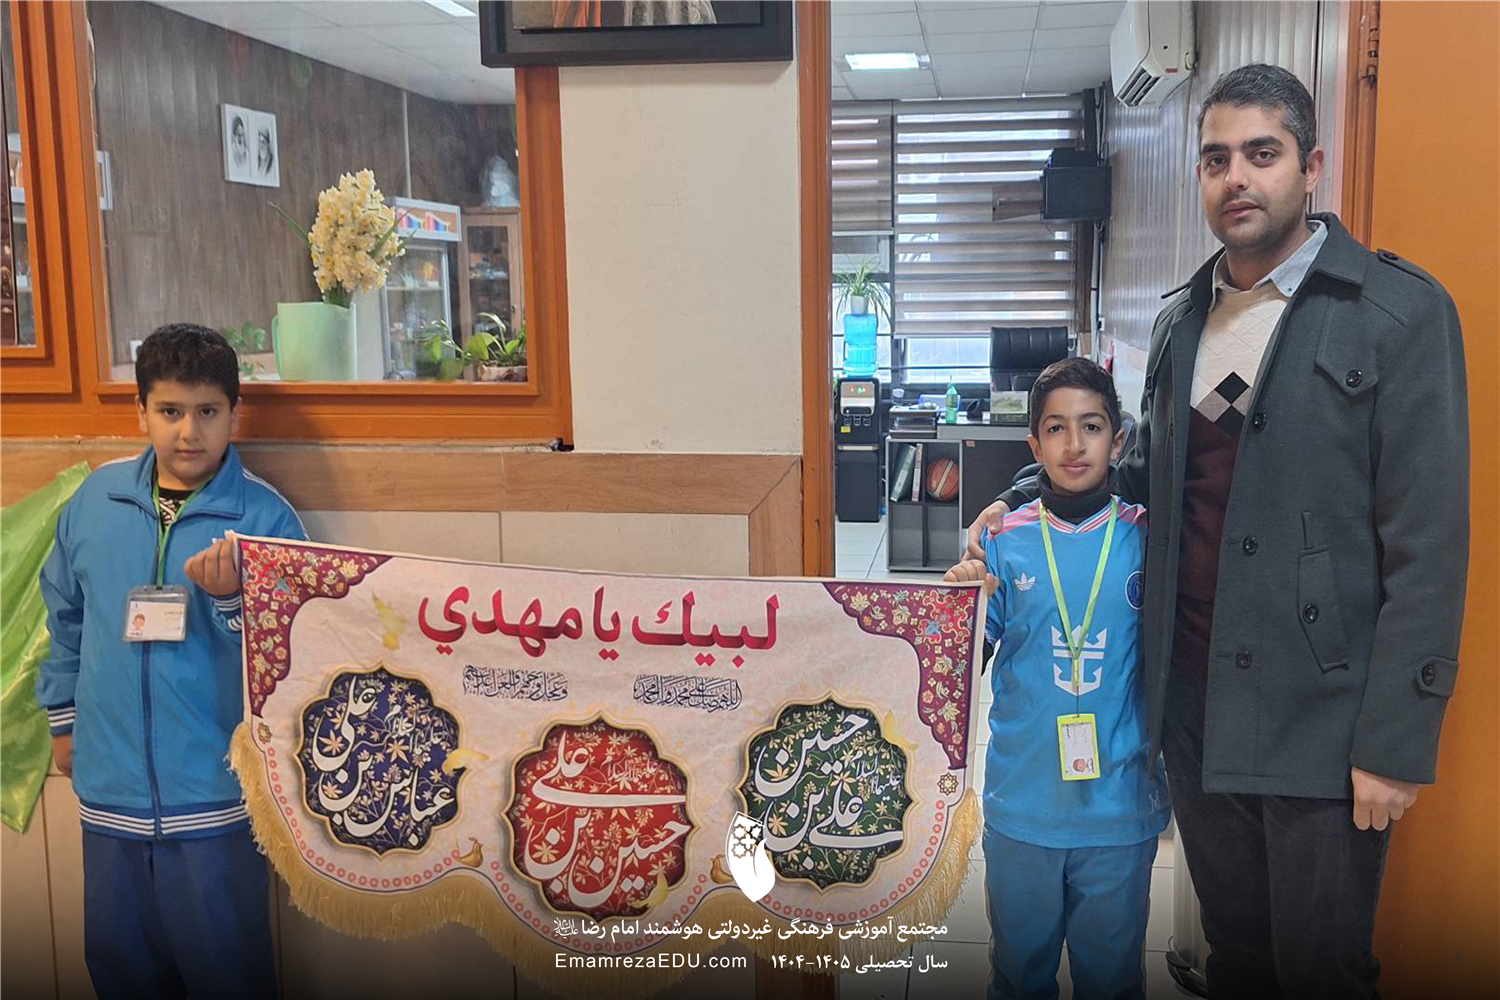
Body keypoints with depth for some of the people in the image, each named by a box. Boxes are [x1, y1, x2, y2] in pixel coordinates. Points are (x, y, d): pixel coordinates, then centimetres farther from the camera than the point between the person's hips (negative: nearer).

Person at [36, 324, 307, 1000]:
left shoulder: (265, 517, -10)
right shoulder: (96, 498, 2)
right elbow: (65, 614, 17)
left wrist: (230, 596, -29)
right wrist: (64, 717, 21)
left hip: (214, 797, -4)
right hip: (110, 789, 4)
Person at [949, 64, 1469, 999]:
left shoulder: (1402, 311, -8)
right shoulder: (1182, 317, 10)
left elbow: (1427, 543, -12)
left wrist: (1397, 742, -13)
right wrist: (1026, 501, 8)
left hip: (1319, 717, -5)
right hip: (1193, 703, 5)